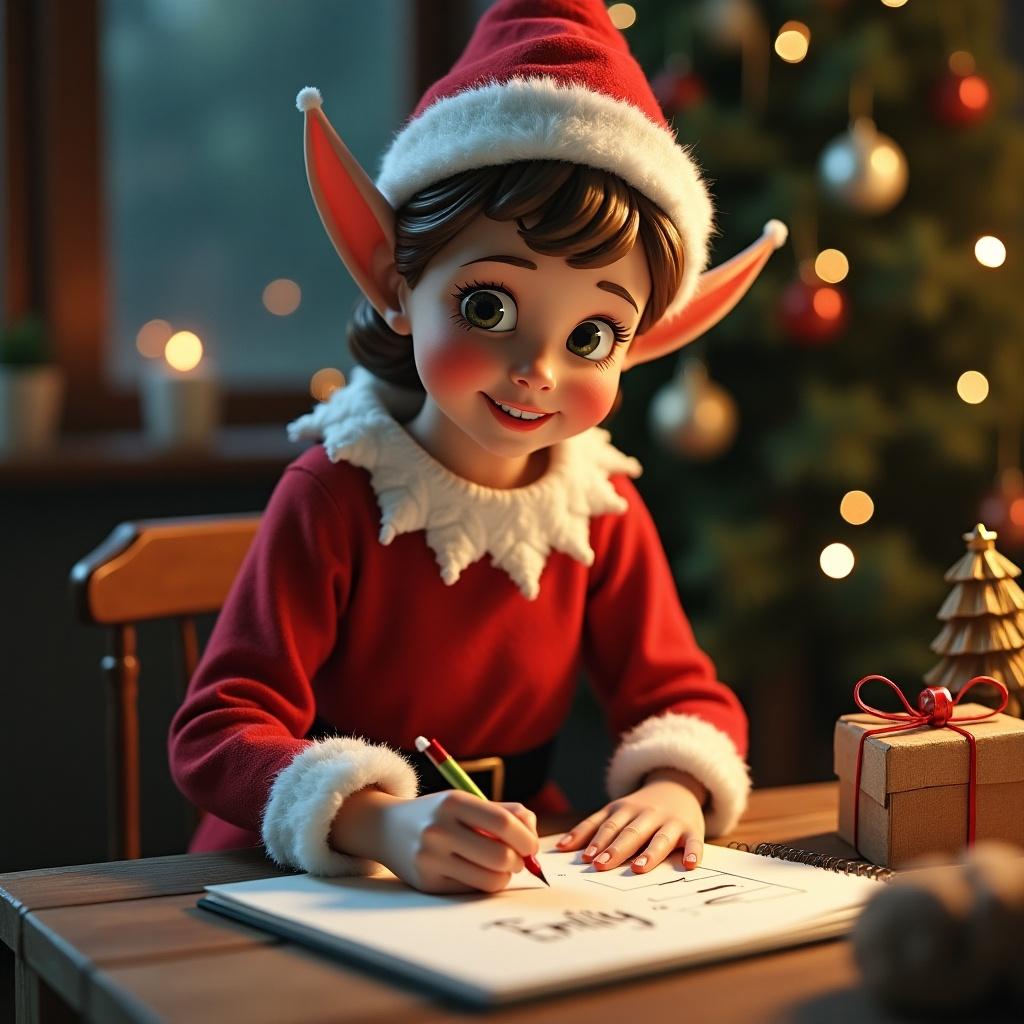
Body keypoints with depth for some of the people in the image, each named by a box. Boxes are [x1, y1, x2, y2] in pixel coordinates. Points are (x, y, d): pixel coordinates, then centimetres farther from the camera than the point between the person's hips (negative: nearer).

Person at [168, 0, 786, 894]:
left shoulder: (605, 512, -1)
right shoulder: (334, 498, -16)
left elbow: (686, 698, 6)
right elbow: (219, 731, -21)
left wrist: (672, 787, -18)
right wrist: (384, 822, -39)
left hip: (514, 879, 5)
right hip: (312, 887, -5)